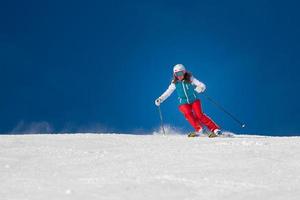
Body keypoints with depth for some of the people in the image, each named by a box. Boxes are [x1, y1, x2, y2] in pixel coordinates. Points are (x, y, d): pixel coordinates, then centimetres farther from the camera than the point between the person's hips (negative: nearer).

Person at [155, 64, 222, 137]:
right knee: (188, 114, -28)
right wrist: (160, 99, -5)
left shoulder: (190, 79, -8)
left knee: (199, 115, -22)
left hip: (194, 100, -2)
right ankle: (199, 130, -27)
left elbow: (202, 85, -13)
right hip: (184, 103, 2)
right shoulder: (174, 83, -1)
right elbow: (167, 93, 7)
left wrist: (201, 88, -36)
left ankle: (215, 129, -21)